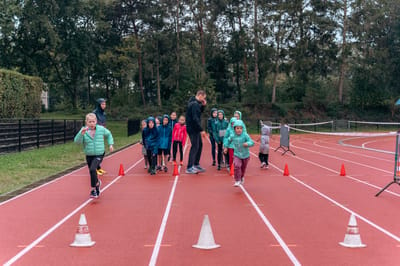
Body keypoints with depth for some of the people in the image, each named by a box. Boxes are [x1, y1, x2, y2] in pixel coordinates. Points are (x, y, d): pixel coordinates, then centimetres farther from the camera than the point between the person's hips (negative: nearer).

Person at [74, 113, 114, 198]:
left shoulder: (101, 129, -5)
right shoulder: (84, 131, -8)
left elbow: (108, 134, 15)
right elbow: (77, 141, -19)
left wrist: (111, 144, 9)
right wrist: (81, 133, -34)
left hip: (99, 154, -2)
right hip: (89, 155, 3)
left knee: (92, 169, -23)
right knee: (92, 172, 13)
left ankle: (93, 189, -11)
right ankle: (97, 183, 43)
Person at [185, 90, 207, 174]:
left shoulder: (195, 103, 13)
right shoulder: (195, 104, -19)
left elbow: (199, 112, 23)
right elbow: (195, 118, -24)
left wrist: (203, 106, 6)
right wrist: (201, 130, -22)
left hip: (195, 129, 10)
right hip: (193, 129, -10)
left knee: (199, 145, 17)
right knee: (195, 146, -8)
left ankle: (196, 164, 26)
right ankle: (189, 168, -6)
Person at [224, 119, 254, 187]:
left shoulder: (245, 135, -17)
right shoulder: (232, 136, -7)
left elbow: (252, 142, -20)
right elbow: (228, 140, 15)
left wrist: (247, 143, -41)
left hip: (245, 155, 0)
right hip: (237, 155, 0)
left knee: (243, 168, 18)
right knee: (237, 166, -24)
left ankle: (242, 177, 49)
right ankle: (237, 181, -15)